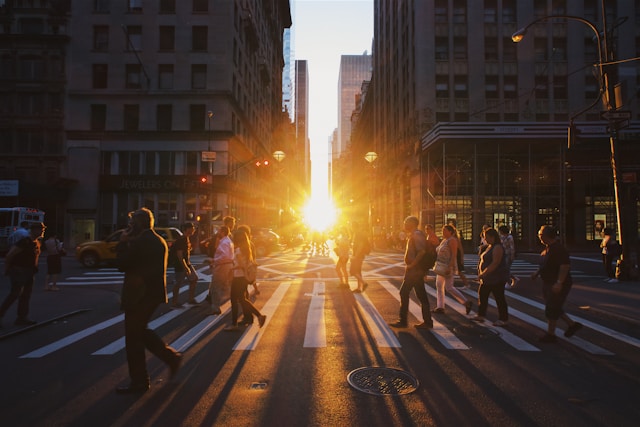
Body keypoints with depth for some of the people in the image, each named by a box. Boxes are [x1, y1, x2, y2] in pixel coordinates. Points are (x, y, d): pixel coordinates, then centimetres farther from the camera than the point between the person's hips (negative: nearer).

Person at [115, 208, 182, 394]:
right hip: (153, 293, 9)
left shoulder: (139, 242, -19)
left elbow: (122, 264, -15)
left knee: (133, 338, 4)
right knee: (140, 332, 22)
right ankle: (172, 357, 20)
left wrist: (122, 242, -5)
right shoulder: (159, 241, 10)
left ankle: (139, 382, 15)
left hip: (140, 295, -9)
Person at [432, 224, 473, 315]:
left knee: (449, 287, -8)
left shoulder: (452, 240, -14)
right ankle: (440, 307, 14)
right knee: (439, 286, 9)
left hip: (448, 267, -10)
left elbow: (454, 255, -21)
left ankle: (466, 302, 2)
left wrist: (449, 267, -26)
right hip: (442, 267, 10)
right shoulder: (444, 240, 14)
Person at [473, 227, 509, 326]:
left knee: (499, 298, 0)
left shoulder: (497, 247, -18)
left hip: (497, 278, -10)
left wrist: (484, 274, -25)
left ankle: (503, 320, 10)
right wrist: (482, 274, 11)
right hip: (488, 278, 10)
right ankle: (481, 316, 21)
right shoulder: (489, 247, 13)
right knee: (482, 295, 12)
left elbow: (495, 263, -25)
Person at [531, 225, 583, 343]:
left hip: (557, 285, -10)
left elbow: (565, 266, -26)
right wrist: (537, 272, 14)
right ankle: (572, 324, 31)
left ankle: (550, 334, 10)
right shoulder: (548, 248, 10)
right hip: (548, 283, 10)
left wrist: (559, 282, -29)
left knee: (551, 310, -1)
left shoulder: (558, 248, -21)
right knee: (555, 308, 18)